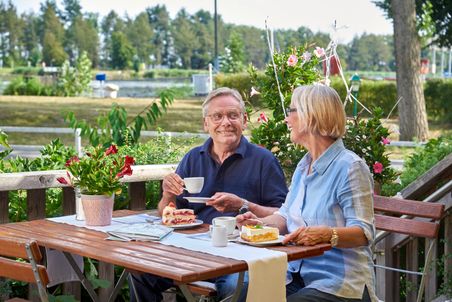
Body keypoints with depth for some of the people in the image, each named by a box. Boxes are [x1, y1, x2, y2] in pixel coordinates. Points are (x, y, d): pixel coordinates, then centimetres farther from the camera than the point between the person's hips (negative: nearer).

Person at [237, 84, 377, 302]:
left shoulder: (349, 167, -11)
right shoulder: (304, 166, 17)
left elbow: (363, 232, -17)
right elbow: (287, 215, 19)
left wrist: (326, 234, -34)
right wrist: (260, 223, -1)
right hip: (297, 278, 7)